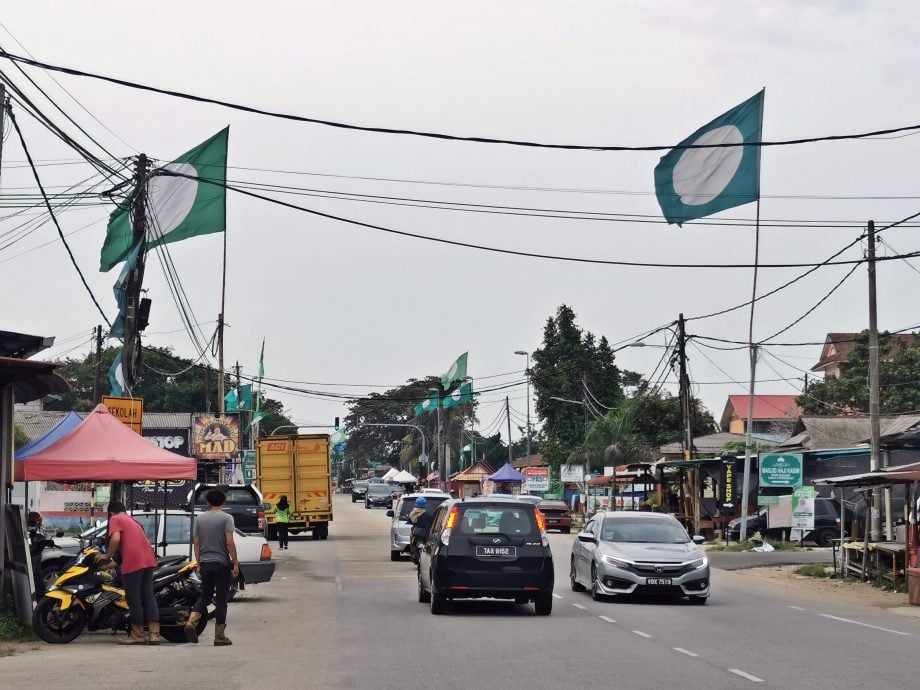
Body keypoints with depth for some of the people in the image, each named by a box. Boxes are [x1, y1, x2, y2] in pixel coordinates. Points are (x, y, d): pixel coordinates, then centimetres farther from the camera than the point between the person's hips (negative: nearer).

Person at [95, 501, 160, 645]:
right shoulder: (133, 521, 28)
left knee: (134, 598, 1)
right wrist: (114, 563, 43)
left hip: (133, 563, -7)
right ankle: (154, 634, 4)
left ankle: (138, 635, 5)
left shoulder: (115, 519, 5)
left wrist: (107, 556, 2)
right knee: (148, 597, 9)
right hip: (148, 560, 7)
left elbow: (116, 539, -13)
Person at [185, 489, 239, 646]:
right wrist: (235, 563, -9)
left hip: (205, 563, 4)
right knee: (221, 599, 2)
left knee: (205, 596, 16)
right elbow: (229, 542, -15)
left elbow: (197, 543, 7)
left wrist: (198, 564, 15)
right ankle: (219, 636, 4)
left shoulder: (200, 518, 6)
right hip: (222, 563, -4)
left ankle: (191, 622, -8)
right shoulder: (226, 518, -7)